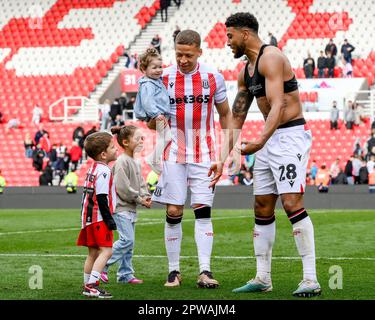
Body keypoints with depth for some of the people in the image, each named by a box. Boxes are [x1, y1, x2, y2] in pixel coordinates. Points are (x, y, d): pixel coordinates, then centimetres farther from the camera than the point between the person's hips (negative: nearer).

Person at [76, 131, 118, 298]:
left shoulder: (92, 169, 17)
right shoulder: (104, 171, -15)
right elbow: (101, 197, -20)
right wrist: (109, 219, -18)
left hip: (88, 217, 10)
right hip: (99, 218, -10)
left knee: (93, 253, 14)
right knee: (106, 251, -13)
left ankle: (87, 286, 18)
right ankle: (92, 285, -22)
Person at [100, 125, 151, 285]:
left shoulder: (136, 163, 15)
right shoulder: (122, 162, -15)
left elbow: (141, 183, 19)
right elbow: (123, 188, -19)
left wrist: (146, 196, -1)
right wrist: (140, 199, -13)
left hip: (131, 208, 10)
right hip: (121, 207, -10)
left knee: (129, 242, 11)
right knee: (127, 240, -15)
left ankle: (125, 274, 16)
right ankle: (102, 265, -8)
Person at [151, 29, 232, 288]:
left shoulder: (213, 77, 0)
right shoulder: (164, 78, 0)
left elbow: (226, 115, 9)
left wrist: (225, 155, 2)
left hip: (204, 154, 0)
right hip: (174, 155, 0)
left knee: (203, 211, -6)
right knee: (173, 212, -1)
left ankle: (205, 271, -8)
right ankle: (174, 271, 7)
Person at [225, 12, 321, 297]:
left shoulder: (271, 58, -15)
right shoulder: (246, 71, 15)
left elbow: (278, 105, -25)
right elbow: (237, 117, 20)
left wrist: (260, 142, -37)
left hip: (291, 135, -10)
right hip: (269, 138, 10)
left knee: (292, 203, -17)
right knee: (262, 208, 9)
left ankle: (311, 280, -17)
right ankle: (263, 279, 16)